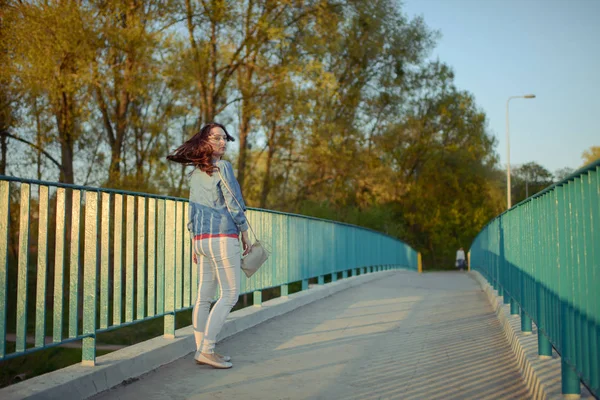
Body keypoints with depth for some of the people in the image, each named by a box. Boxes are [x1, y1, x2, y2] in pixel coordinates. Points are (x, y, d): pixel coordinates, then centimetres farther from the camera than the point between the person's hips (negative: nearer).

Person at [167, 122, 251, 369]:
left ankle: (202, 350, 13)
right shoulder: (222, 167, -8)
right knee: (230, 294, -3)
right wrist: (245, 233, 0)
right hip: (223, 237, -8)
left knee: (204, 297, 9)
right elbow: (233, 203, -10)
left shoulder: (195, 173, 14)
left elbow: (193, 209, 16)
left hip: (202, 238, 8)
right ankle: (206, 349, -7)